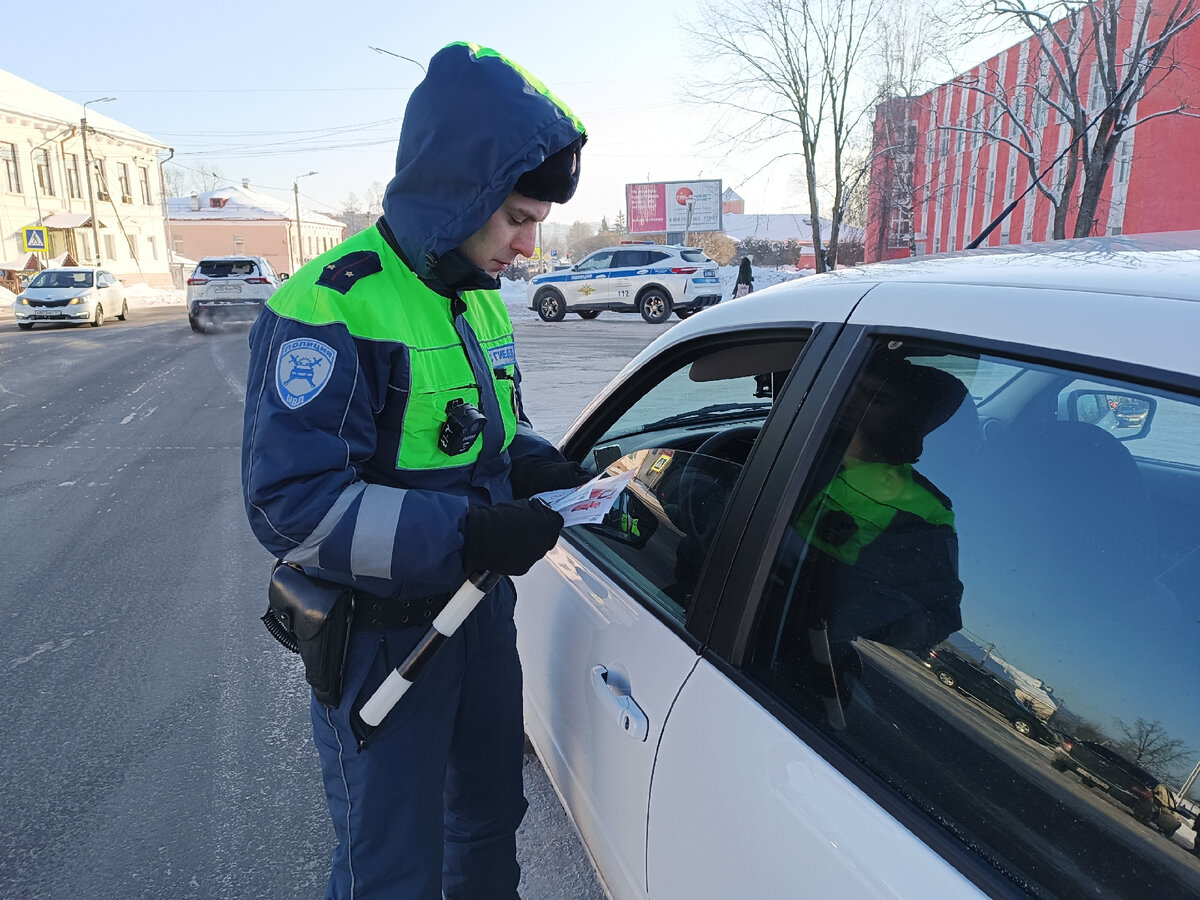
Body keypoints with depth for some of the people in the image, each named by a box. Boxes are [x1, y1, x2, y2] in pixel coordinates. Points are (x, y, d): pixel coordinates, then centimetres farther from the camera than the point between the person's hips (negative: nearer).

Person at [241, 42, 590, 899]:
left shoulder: (480, 297, 5)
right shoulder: (329, 310, -23)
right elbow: (291, 502, -27)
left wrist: (548, 468, -5)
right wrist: (463, 533, -33)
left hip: (481, 607, 8)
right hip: (382, 634, -7)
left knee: (493, 814, 27)